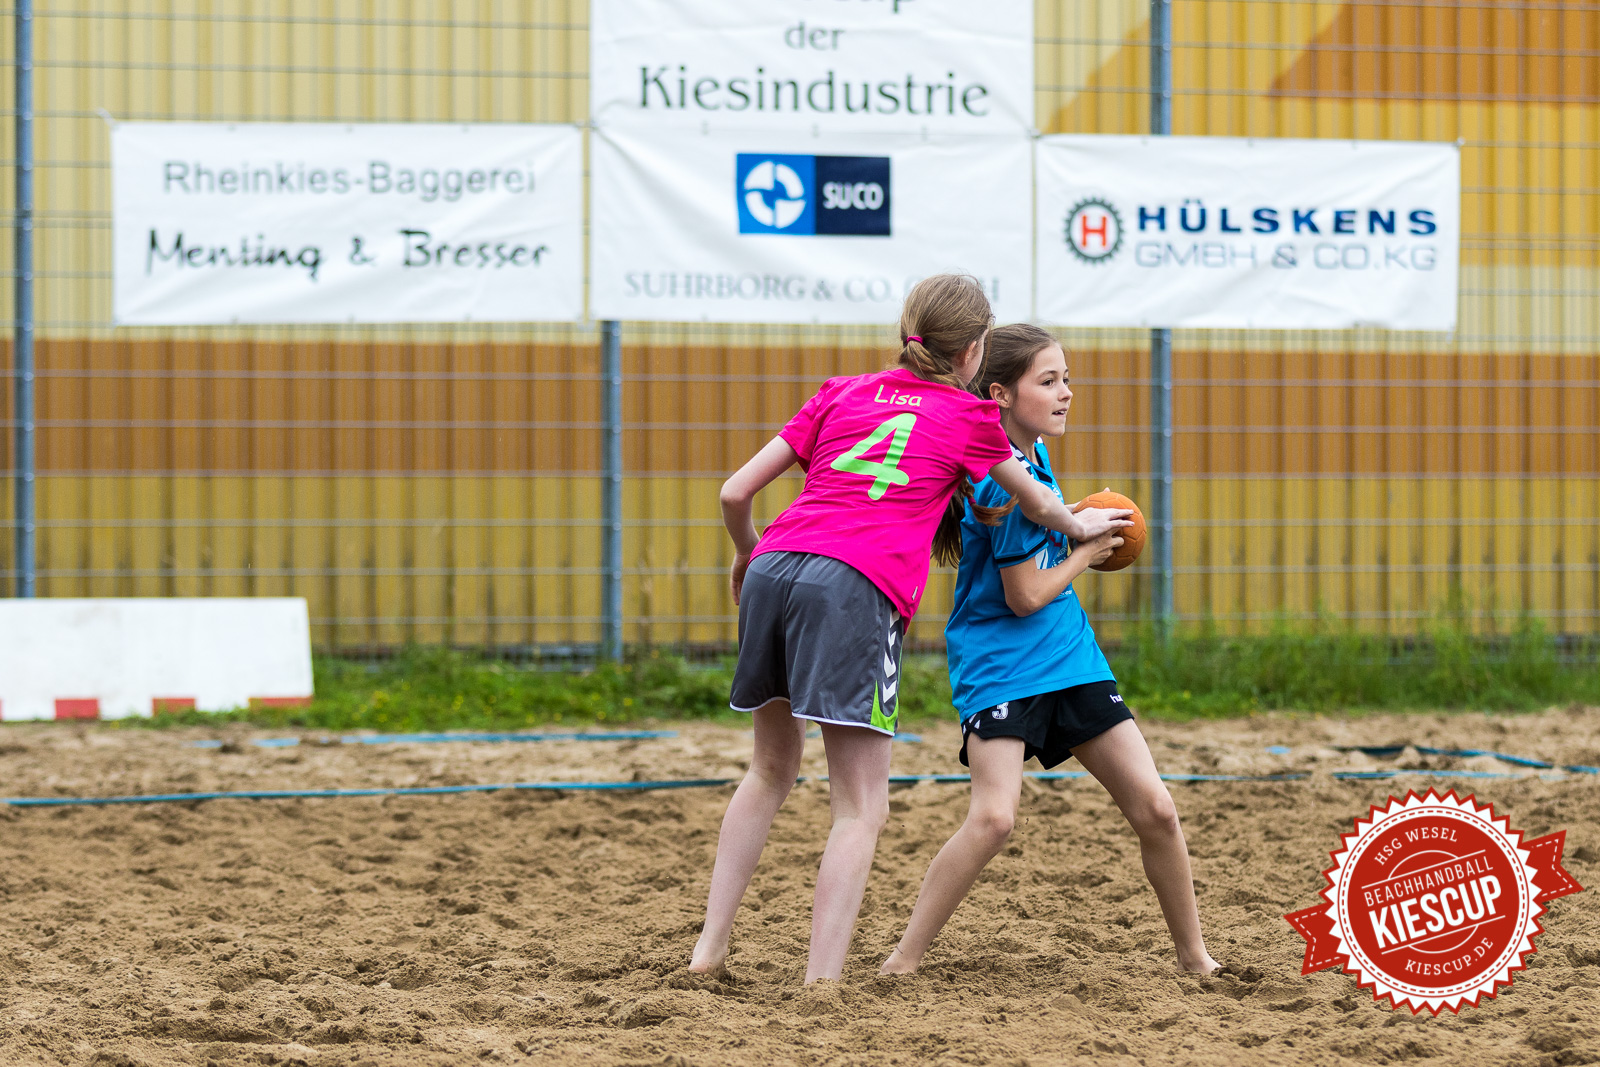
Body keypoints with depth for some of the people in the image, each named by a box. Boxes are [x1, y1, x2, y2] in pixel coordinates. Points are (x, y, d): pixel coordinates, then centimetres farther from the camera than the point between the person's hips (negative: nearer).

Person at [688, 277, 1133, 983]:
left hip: (774, 570, 5)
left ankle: (709, 947, 24)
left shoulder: (841, 394, 23)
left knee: (772, 769, 25)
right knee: (861, 808, 0)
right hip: (856, 589, -5)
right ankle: (820, 985, -10)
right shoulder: (967, 418, 14)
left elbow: (735, 492, 18)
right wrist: (1082, 525, 54)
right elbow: (1040, 509, 32)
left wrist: (747, 556, 38)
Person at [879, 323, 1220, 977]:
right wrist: (1089, 550, -4)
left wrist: (1081, 529, 14)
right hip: (1001, 664, -8)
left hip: (1070, 659, 8)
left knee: (1154, 807, 3)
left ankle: (1194, 957, 16)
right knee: (993, 817, -25)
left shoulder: (1032, 455, 7)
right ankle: (901, 965, -15)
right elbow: (1025, 596, -17)